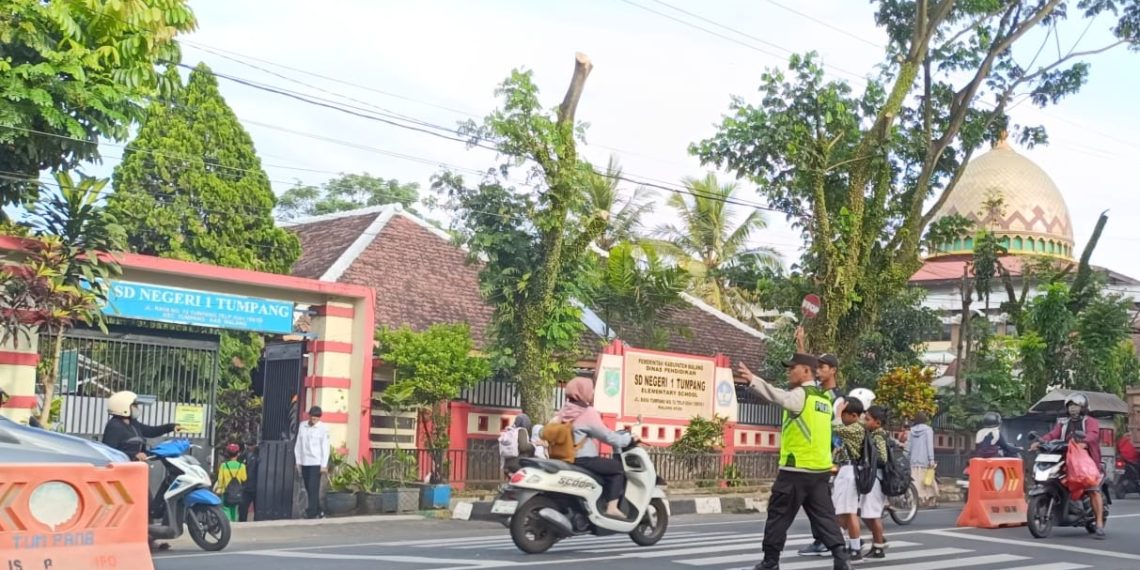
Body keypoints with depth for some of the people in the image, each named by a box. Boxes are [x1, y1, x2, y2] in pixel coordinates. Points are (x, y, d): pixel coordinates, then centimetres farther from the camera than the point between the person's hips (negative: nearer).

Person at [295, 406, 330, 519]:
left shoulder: (323, 428, -5)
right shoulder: (302, 426, 6)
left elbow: (325, 447, -6)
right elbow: (298, 445, 11)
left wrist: (324, 465, -9)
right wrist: (298, 462, 8)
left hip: (316, 463, -5)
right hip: (304, 463, 5)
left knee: (313, 489, -9)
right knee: (308, 489, 8)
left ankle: (311, 514, -9)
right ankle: (318, 512, 18)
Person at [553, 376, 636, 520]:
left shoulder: (565, 411, 11)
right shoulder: (588, 413, -13)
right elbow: (606, 435, -13)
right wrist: (629, 439, -1)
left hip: (568, 458, 9)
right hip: (583, 460, -9)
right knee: (618, 468, -4)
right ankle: (612, 508, -14)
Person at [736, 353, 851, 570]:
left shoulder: (801, 395, -12)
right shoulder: (823, 399, 16)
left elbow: (781, 397, -33)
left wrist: (752, 380, -44)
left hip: (796, 470, -8)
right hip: (820, 469, 8)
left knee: (778, 516, 3)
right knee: (824, 517, 8)